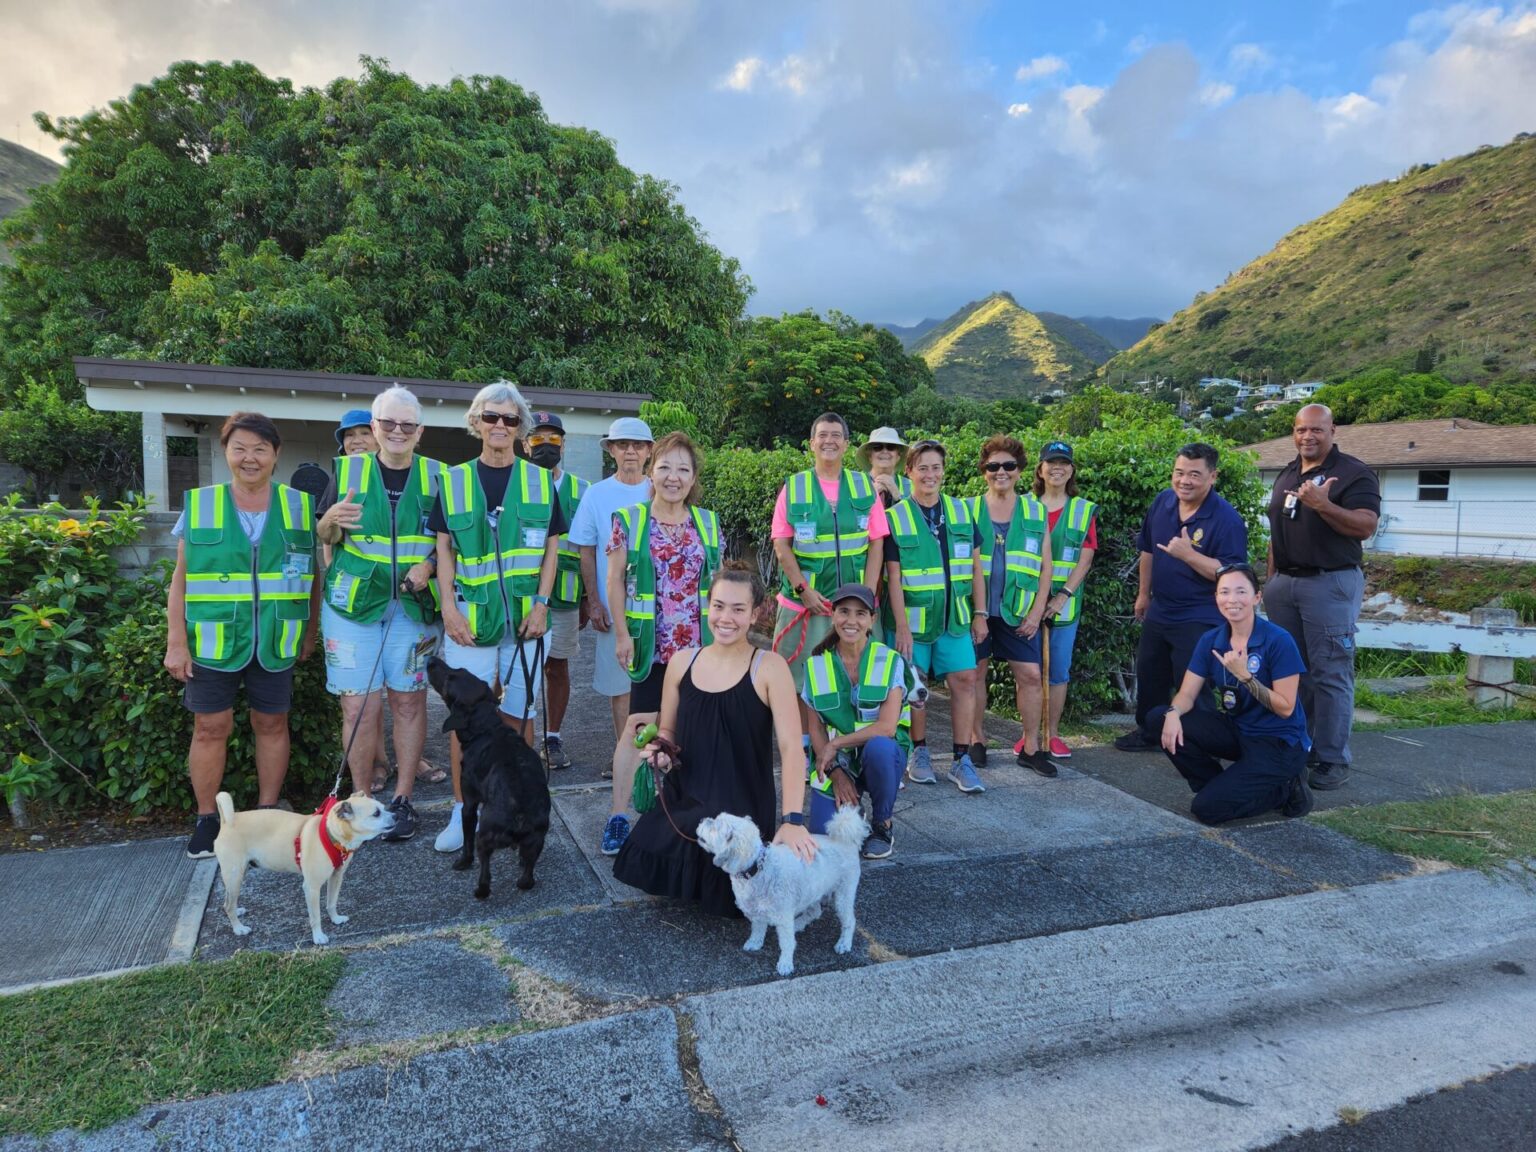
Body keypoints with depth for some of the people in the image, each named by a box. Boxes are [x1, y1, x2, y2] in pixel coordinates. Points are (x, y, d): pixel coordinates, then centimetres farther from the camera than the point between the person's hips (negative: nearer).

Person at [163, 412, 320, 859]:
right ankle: (207, 818, 19)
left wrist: (311, 632, 6)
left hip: (276, 642, 1)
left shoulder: (299, 506, 4)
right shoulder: (199, 505, 2)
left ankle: (267, 812, 23)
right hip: (213, 639, 0)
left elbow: (313, 574, 8)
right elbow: (181, 579, 2)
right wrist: (176, 642, -4)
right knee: (210, 726, 4)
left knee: (271, 724, 9)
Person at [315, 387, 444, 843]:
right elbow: (322, 538, 8)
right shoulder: (348, 470, 4)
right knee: (359, 707, -2)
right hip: (353, 603, 0)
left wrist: (429, 565, -10)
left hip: (413, 606, 1)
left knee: (408, 702, 4)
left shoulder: (436, 476, 5)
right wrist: (332, 520, -14)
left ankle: (402, 800, 17)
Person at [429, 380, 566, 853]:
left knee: (519, 714, 8)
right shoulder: (454, 480, 5)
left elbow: (551, 547, 5)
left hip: (524, 616, 0)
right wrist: (449, 607, -5)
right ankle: (461, 810, 14)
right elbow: (444, 549, 5)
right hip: (469, 616, 0)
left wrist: (541, 603, -5)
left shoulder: (540, 481, 5)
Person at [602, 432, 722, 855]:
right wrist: (622, 633, -5)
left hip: (699, 643, 3)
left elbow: (717, 582, 13)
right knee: (639, 725, -6)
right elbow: (616, 580, 0)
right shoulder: (630, 521, -1)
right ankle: (618, 815, 3)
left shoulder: (708, 523, 7)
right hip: (651, 643, -3)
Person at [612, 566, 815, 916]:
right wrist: (661, 753, -6)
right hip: (682, 801, 4)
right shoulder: (682, 661, 3)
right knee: (648, 861, -19)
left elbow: (791, 747, -18)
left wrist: (793, 820, -29)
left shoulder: (769, 667, -10)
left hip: (742, 807, -4)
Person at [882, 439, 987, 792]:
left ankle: (962, 761, 7)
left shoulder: (962, 511, 6)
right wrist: (901, 626, -13)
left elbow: (975, 566, 8)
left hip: (955, 617, 3)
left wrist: (980, 612, 3)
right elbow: (893, 576, -8)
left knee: (964, 680, -3)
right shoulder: (895, 518, -5)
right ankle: (919, 753, 21)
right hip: (912, 618, -3)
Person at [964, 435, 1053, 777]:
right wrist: (978, 613, -10)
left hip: (1019, 609, 2)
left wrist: (1037, 611, -3)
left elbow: (1045, 566, 6)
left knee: (1030, 674, 0)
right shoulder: (970, 509, 2)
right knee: (975, 671, 5)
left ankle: (1031, 747, 12)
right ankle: (976, 739, 20)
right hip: (976, 607, -1)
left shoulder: (1036, 511, 7)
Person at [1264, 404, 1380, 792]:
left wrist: (1323, 505, -30)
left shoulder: (1353, 473, -6)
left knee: (1330, 674, -5)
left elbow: (1365, 527, -17)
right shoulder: (1287, 474, 16)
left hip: (1330, 584, -7)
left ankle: (1332, 760, 1)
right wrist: (1271, 580, 16)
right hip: (1284, 583, 7)